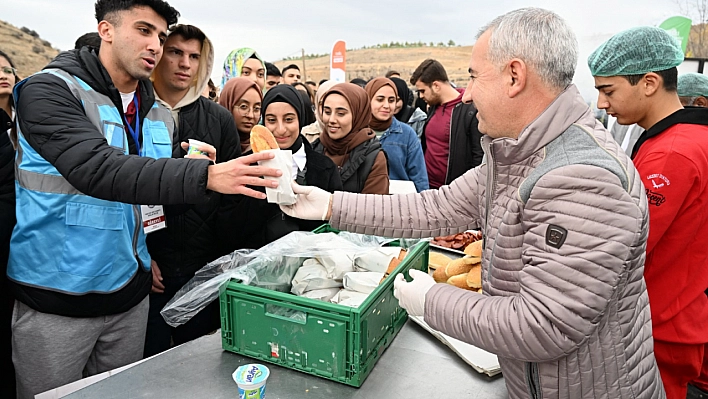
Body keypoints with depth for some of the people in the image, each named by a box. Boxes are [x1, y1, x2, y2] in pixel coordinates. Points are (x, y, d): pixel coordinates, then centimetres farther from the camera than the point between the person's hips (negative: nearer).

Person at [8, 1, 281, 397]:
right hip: (55, 298, -5)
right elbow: (96, 169, -30)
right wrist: (205, 175, -38)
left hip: (129, 296, 5)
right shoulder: (50, 90, -12)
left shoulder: (161, 117, 7)